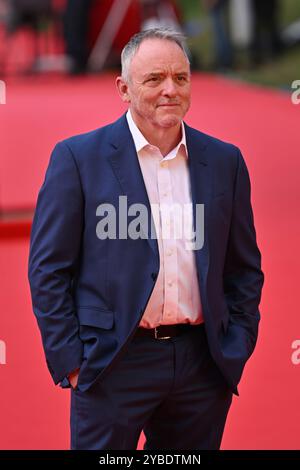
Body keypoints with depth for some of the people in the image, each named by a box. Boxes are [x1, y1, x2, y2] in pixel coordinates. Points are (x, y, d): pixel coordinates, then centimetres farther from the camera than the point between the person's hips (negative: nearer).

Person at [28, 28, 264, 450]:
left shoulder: (225, 161, 9)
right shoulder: (78, 157, -2)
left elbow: (245, 268, 15)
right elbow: (48, 268, -2)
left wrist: (238, 349, 7)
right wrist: (70, 360, -6)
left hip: (204, 366, 3)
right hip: (113, 366, -3)